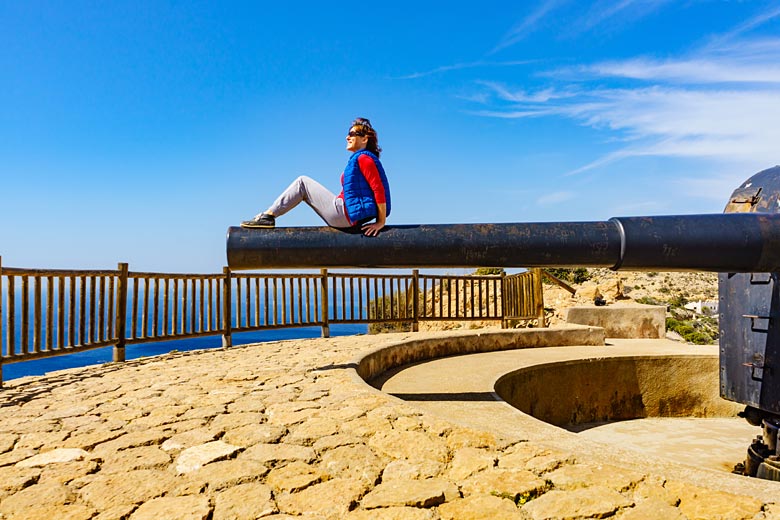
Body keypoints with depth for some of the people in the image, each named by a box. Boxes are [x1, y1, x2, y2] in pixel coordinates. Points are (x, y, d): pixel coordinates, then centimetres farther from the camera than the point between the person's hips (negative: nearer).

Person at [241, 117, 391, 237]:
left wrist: (381, 222, -21)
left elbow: (379, 189, -19)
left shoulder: (364, 158, -12)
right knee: (303, 185, 18)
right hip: (348, 217, 10)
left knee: (302, 183, -4)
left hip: (345, 214, -10)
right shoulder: (357, 159, 19)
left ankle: (268, 216, -3)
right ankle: (268, 215, 14)